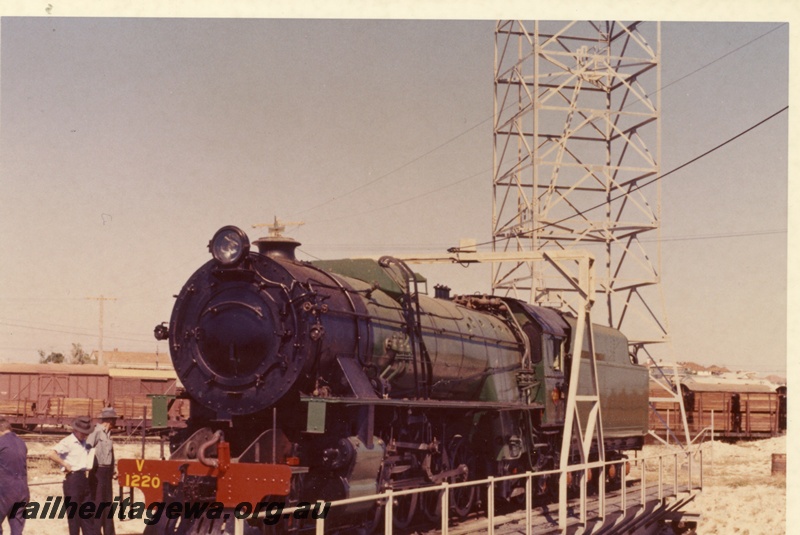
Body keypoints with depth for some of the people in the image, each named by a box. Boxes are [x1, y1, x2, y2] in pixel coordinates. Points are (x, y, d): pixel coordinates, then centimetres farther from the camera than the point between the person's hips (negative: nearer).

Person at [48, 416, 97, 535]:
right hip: (73, 479, -8)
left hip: (85, 480, 8)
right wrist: (66, 465, -18)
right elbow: (51, 454, -27)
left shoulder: (85, 443, 14)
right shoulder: (68, 442, -11)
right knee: (73, 512, -3)